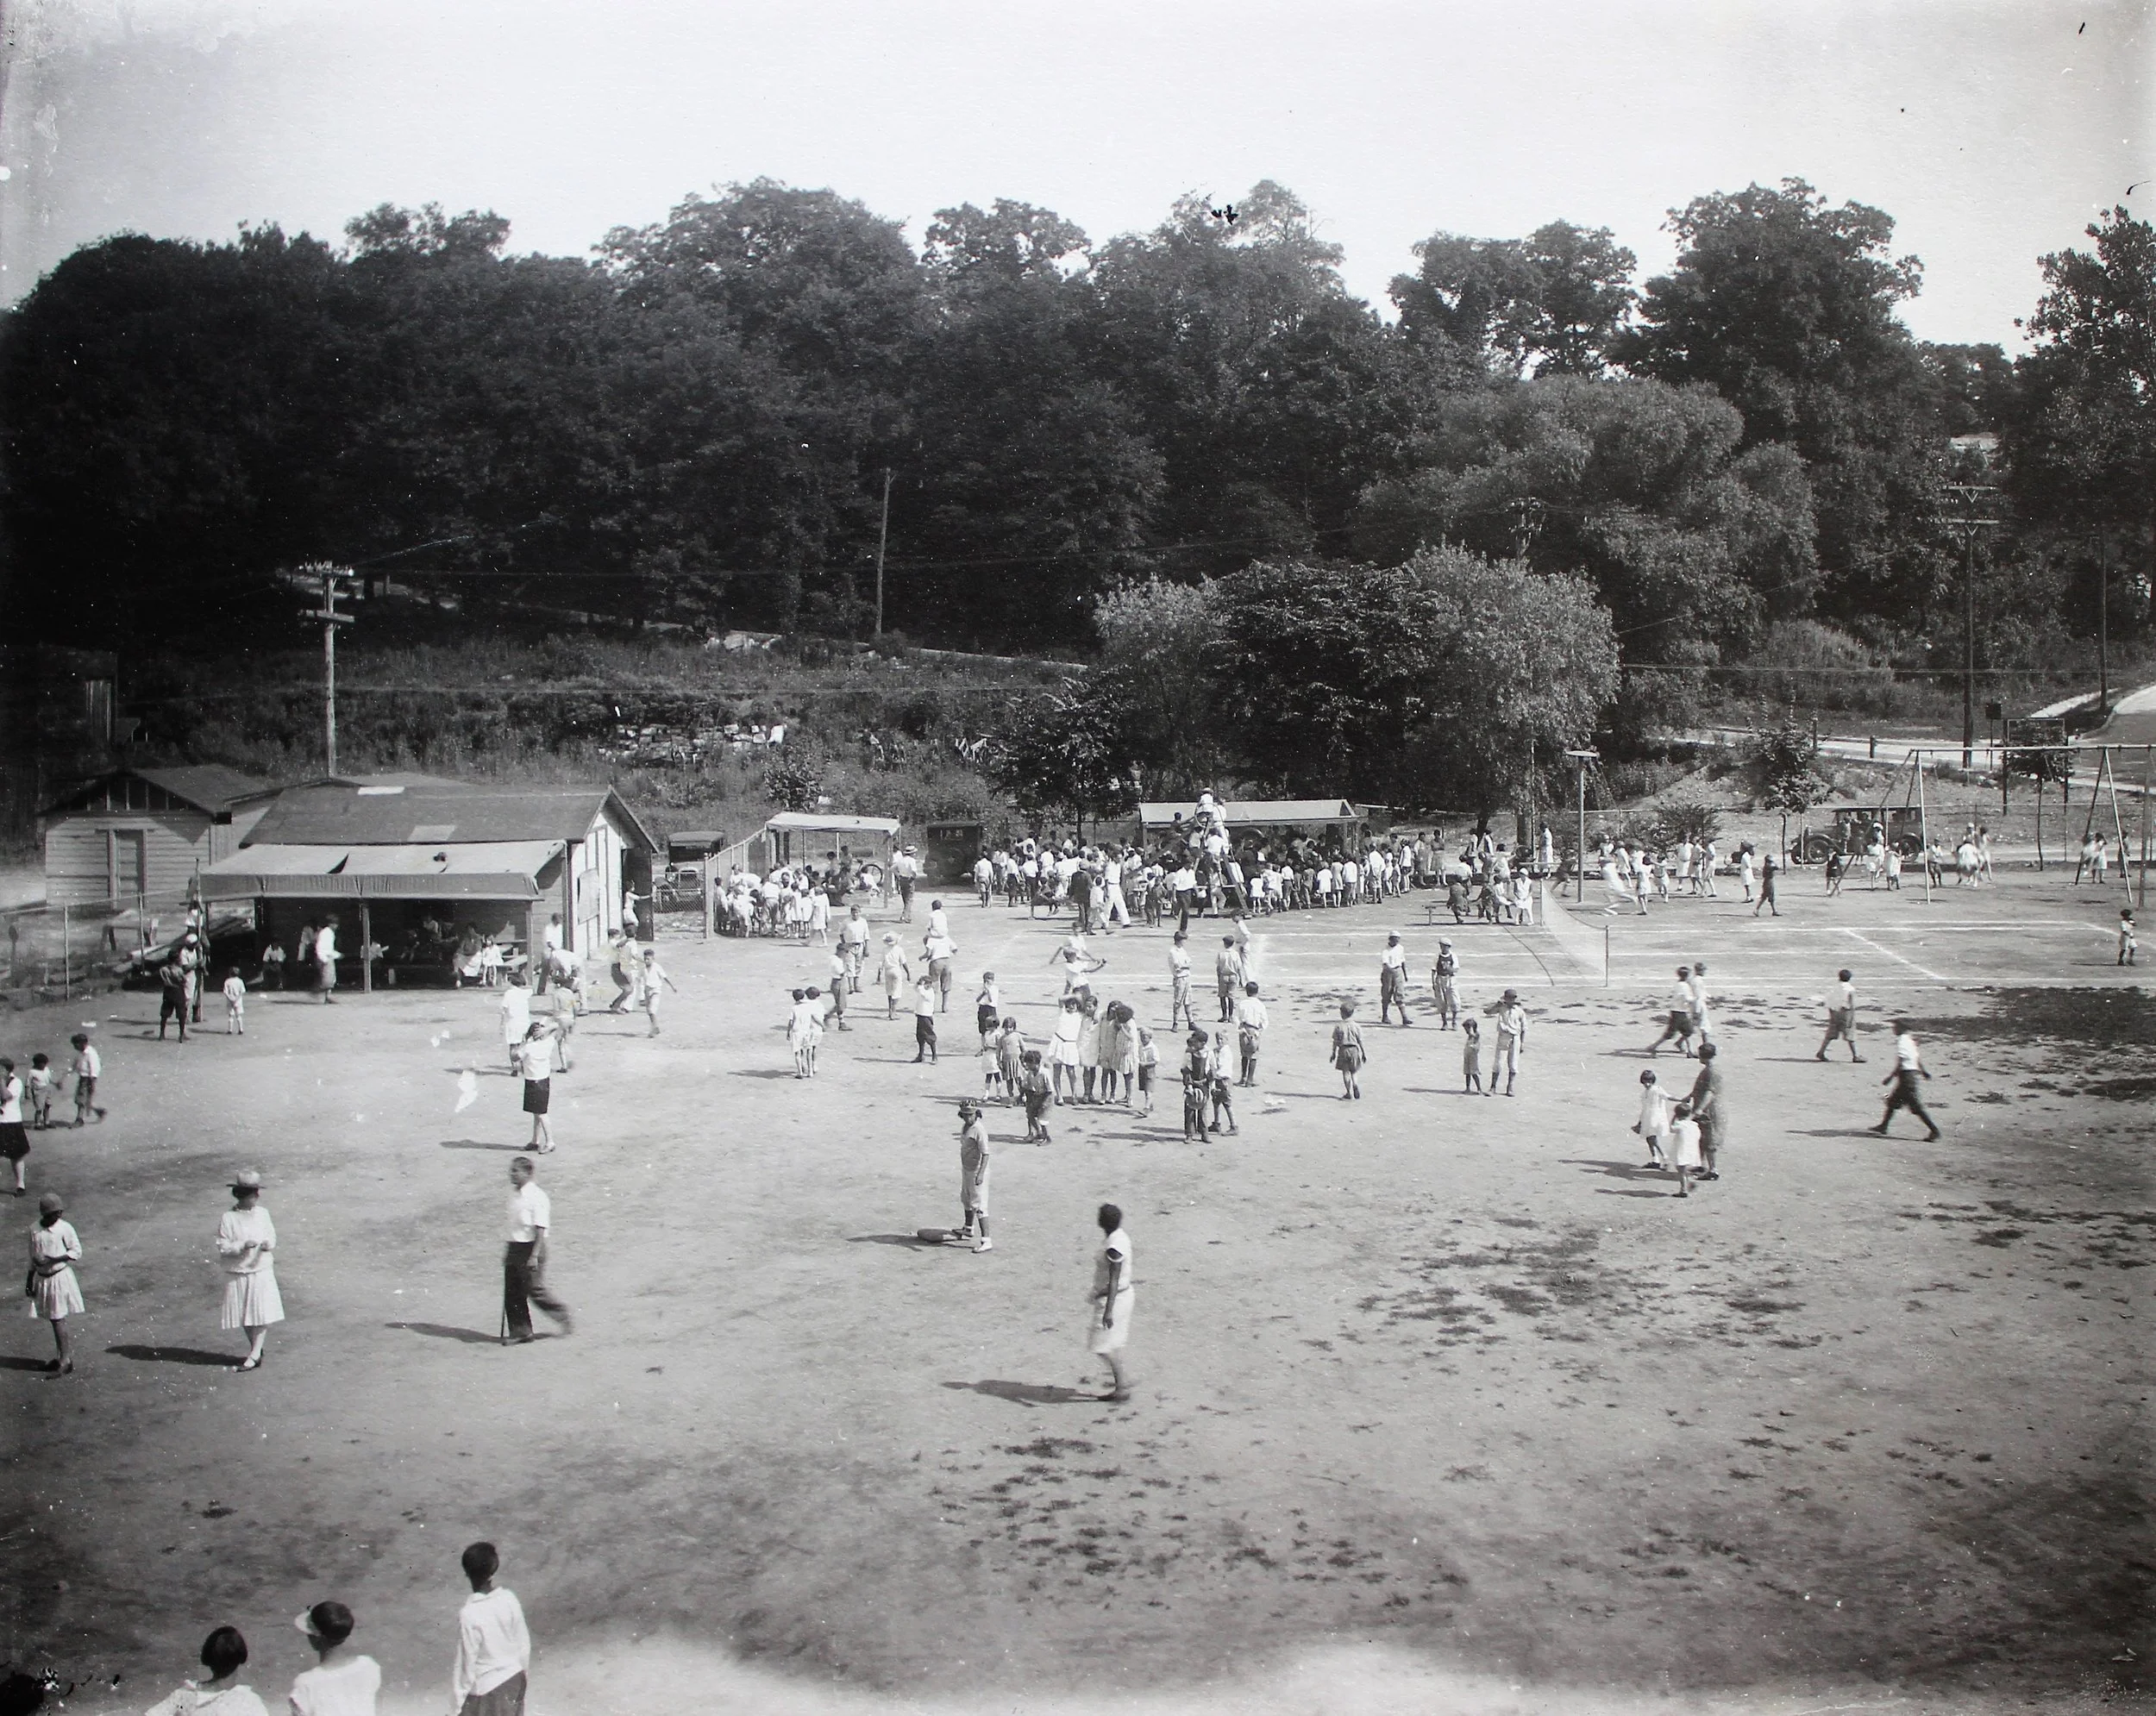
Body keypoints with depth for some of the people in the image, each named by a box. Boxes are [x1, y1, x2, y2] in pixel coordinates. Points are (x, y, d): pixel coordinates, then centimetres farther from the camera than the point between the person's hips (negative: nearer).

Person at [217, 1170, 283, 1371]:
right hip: (238, 1275, -2)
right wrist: (243, 1245, -23)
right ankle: (256, 1350, 26)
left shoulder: (262, 1213, 3)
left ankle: (254, 1356, -4)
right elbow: (223, 1247, -10)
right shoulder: (228, 1218, -9)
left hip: (262, 1273, 2)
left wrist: (268, 1244, -11)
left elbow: (272, 1236, 11)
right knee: (246, 1317, 9)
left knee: (262, 1314, -6)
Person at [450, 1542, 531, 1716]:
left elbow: (466, 1664, -21)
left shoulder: (469, 1615, -28)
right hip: (513, 1678, 5)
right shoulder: (509, 1599, -13)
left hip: (484, 1687, -5)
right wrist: (524, 1671, 17)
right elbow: (524, 1642, -1)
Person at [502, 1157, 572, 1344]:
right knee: (512, 1293, 7)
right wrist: (509, 1251, 19)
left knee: (536, 1290, -3)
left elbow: (540, 1229, -18)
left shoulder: (537, 1198, -17)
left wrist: (534, 1256, -21)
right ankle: (519, 1331, 16)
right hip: (514, 1247, 8)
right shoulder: (513, 1193, 8)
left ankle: (563, 1316, 17)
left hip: (530, 1248, -8)